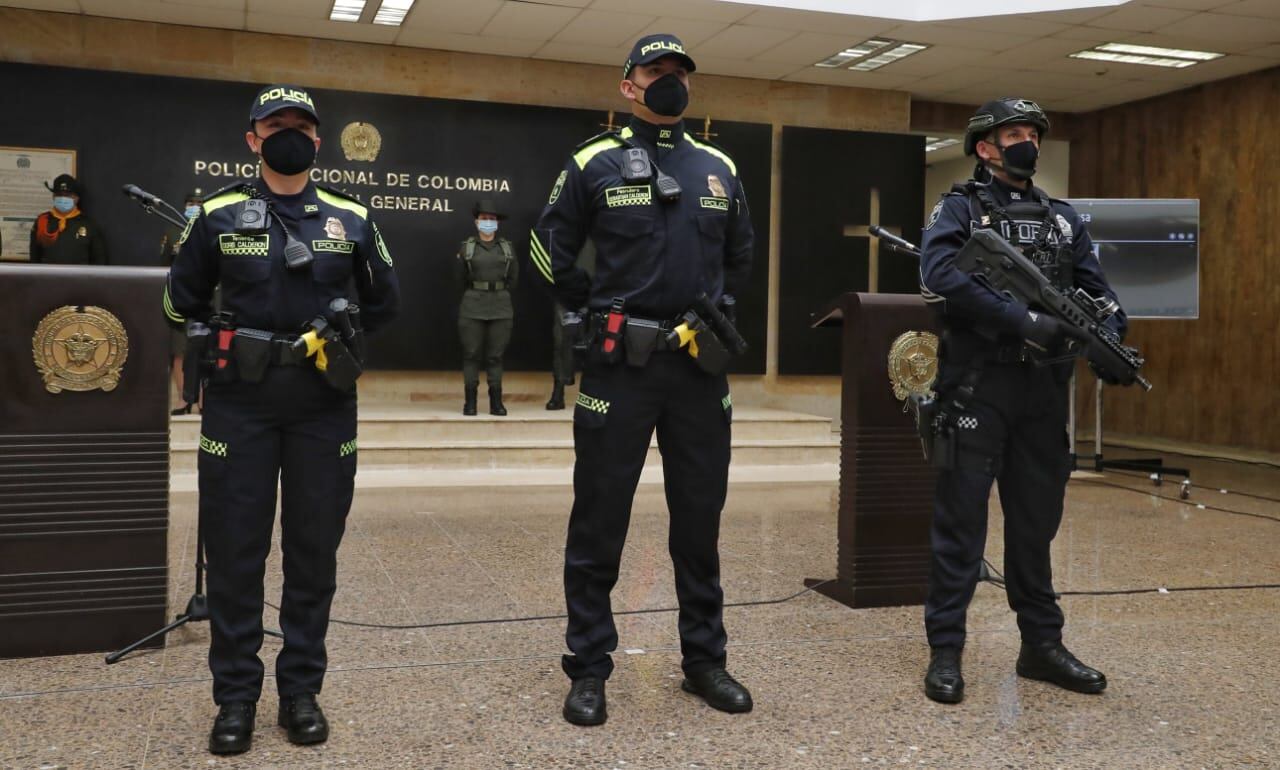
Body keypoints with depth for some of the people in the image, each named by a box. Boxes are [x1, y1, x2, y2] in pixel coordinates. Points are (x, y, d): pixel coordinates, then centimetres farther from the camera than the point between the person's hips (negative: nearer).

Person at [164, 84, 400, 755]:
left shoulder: (352, 218, 7)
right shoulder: (218, 215, 5)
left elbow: (385, 303, 15)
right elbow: (180, 302, 13)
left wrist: (341, 338, 4)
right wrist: (224, 342, 2)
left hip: (324, 406, 1)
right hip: (239, 404, -1)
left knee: (314, 550, 7)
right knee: (234, 551, 3)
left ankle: (301, 692, 20)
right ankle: (235, 698, 16)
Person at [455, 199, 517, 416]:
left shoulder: (507, 248, 7)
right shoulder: (466, 247, 3)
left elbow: (513, 278, 13)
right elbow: (460, 279, 9)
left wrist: (501, 296, 12)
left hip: (501, 308, 1)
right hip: (472, 308, -1)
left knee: (495, 356, 4)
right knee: (471, 354, 0)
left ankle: (496, 402, 8)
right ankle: (470, 401, 5)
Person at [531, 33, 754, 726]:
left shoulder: (719, 168, 11)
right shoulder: (595, 163, 1)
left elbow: (738, 255, 25)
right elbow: (550, 249, 7)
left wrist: (715, 312, 15)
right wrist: (598, 312, 5)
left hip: (699, 367, 4)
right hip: (620, 365, -3)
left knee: (700, 521, 11)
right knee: (599, 522, 3)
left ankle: (704, 660, 25)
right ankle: (588, 669, 15)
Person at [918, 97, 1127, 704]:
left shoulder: (1063, 217, 17)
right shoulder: (959, 209, 0)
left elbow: (1097, 290, 13)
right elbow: (941, 275, -18)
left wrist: (1108, 337, -8)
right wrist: (1023, 320, -23)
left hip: (1044, 392, 5)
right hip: (976, 388, -5)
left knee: (1036, 522, 13)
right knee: (960, 523, 0)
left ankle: (1042, 645, 24)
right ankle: (945, 652, 8)